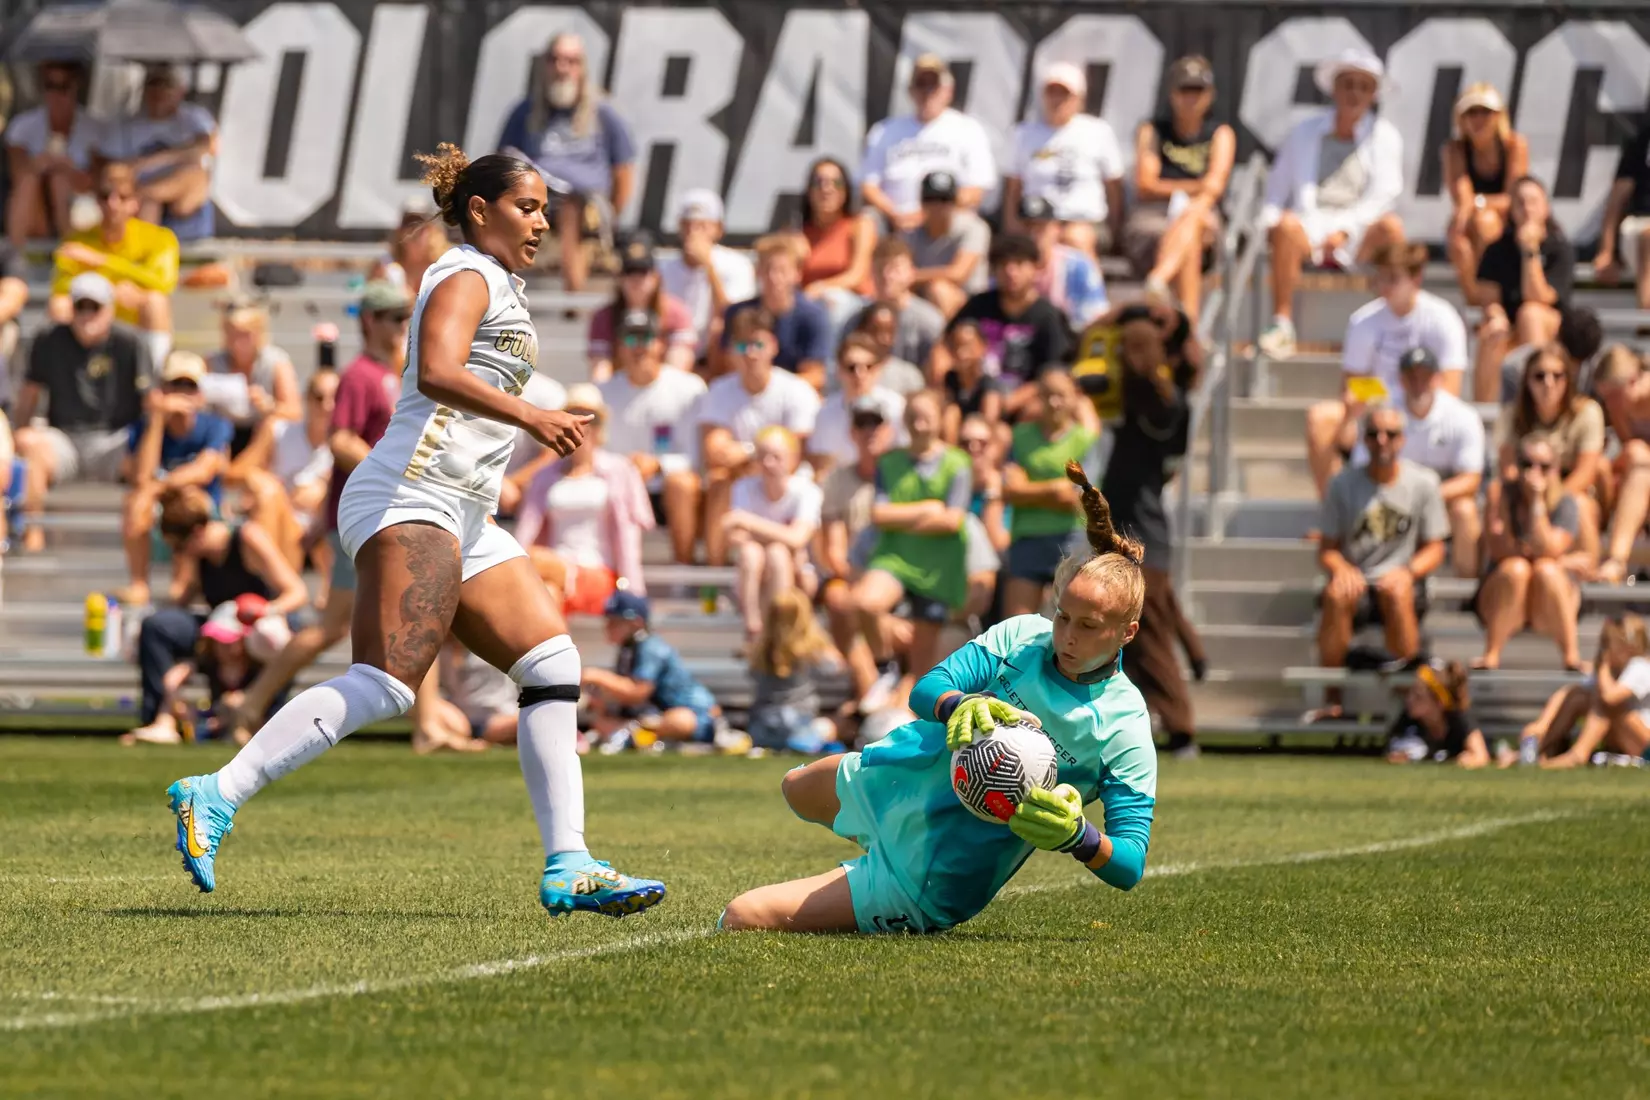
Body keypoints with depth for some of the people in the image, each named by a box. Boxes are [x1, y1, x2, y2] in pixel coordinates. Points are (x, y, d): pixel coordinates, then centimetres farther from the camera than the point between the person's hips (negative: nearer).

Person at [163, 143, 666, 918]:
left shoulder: (498, 288, 27)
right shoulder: (467, 277, -3)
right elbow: (436, 372, -21)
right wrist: (529, 416, -25)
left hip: (462, 518, 10)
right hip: (410, 499, -10)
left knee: (554, 665, 2)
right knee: (386, 684, -23)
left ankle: (566, 868, -1)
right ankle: (216, 796, -26)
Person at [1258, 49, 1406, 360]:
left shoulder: (1384, 136, 9)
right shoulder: (1305, 133, 15)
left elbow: (1383, 194, -2)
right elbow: (1277, 188, 17)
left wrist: (1343, 231, -17)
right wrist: (1270, 221, -5)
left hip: (1358, 238, -1)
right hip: (1309, 232, 1)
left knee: (1391, 227, -33)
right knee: (1286, 225, -33)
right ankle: (1281, 326, -31)